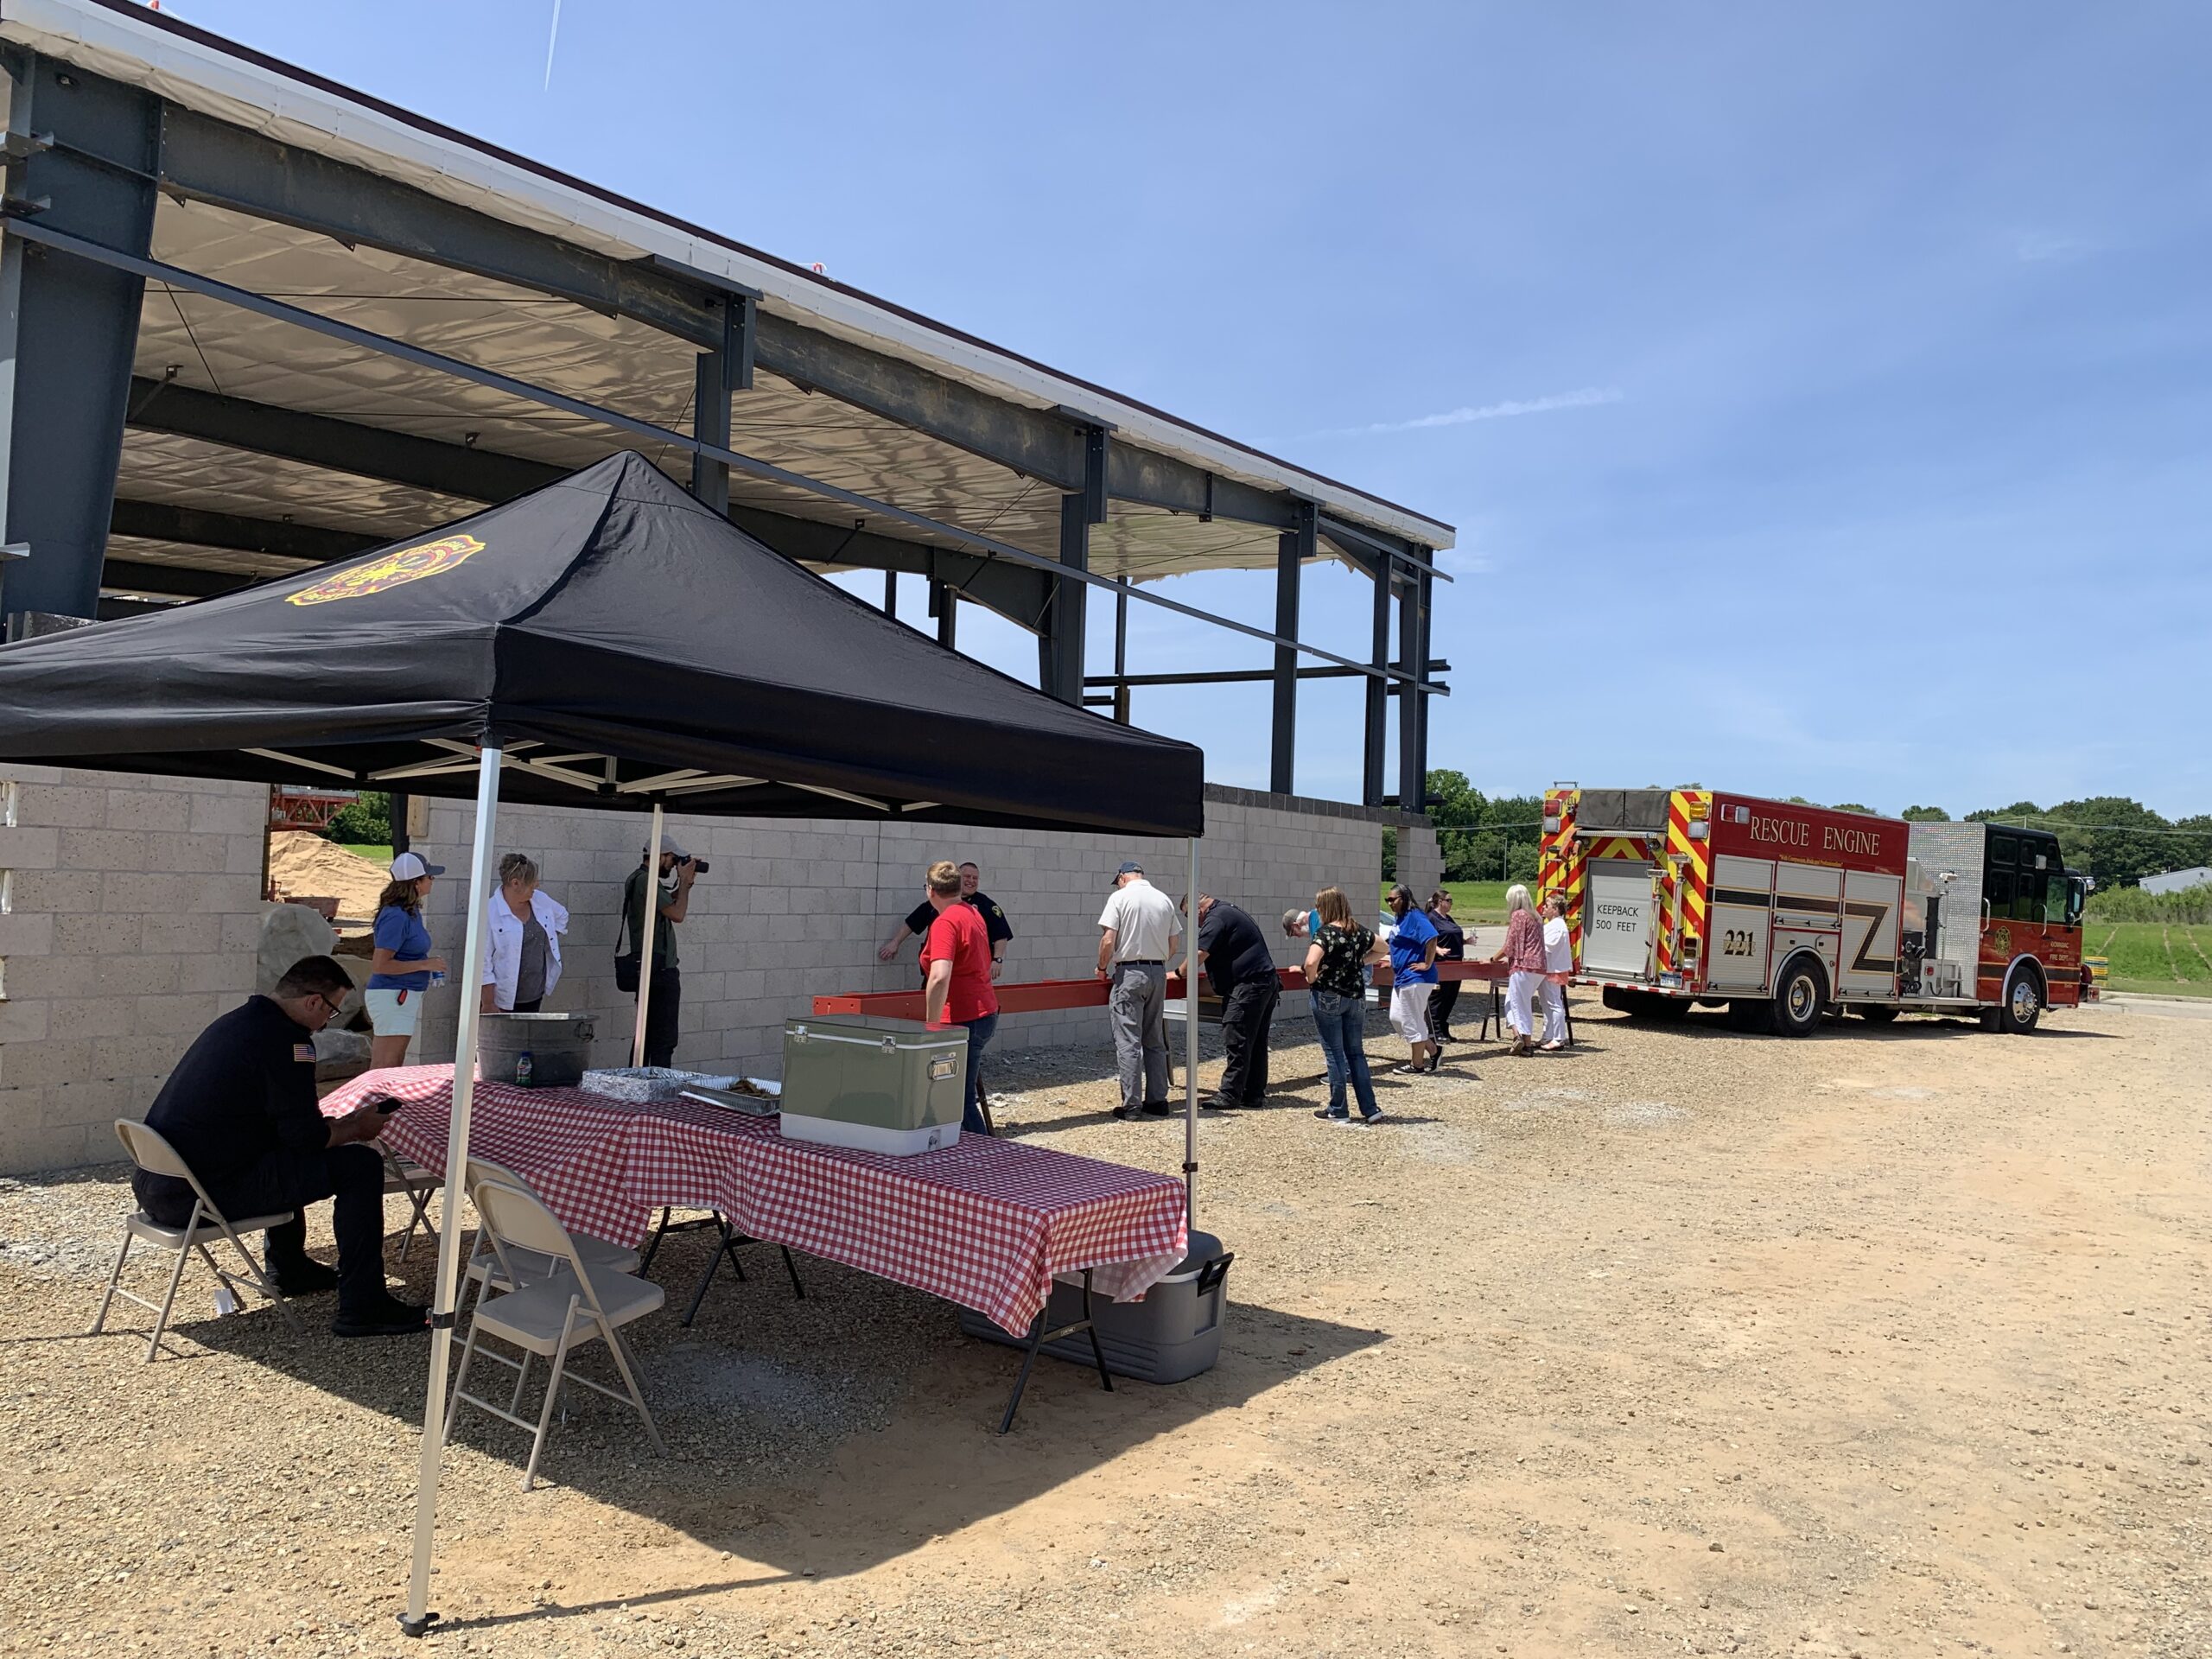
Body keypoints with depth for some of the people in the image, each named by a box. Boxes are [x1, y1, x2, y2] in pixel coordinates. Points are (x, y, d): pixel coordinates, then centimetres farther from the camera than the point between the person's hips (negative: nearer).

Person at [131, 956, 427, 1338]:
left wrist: (339, 1124, 24)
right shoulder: (286, 1038, -15)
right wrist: (357, 1129, 4)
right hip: (199, 1194, -10)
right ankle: (362, 1306, -6)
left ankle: (289, 1269, 44)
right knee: (360, 1165, -7)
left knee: (285, 1153, 35)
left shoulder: (236, 1021, 15)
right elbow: (306, 1135, -15)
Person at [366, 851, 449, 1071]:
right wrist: (425, 964, -17)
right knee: (383, 1070, -7)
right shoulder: (396, 917, -18)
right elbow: (380, 965, -21)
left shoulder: (412, 911, 10)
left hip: (406, 995, 10)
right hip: (391, 997, -10)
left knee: (395, 1067, 14)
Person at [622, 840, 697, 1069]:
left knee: (646, 1034, 15)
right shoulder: (647, 881, -17)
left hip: (646, 970, 11)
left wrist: (686, 881, 14)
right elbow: (677, 913, -20)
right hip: (661, 970, -11)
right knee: (664, 1038, -7)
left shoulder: (638, 878, 15)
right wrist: (685, 880, -9)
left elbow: (669, 902, 25)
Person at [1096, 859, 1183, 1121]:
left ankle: (1131, 1105, -3)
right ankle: (1157, 1101, 16)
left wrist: (1102, 967, 2)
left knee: (1128, 1042, -3)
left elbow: (1108, 940, -13)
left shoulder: (1120, 897, -7)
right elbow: (1175, 942, 10)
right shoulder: (1164, 900, 8)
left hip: (1129, 974, -5)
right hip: (1158, 973, 5)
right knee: (1155, 1041, 13)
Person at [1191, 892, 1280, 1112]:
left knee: (1236, 1042, -9)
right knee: (1256, 1043, 11)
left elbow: (1200, 954, -17)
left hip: (1248, 986, -11)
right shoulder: (1231, 912, 23)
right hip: (1267, 983, 11)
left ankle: (1229, 1097, -9)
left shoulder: (1216, 918, -10)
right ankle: (1254, 1095, 15)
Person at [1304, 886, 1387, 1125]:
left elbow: (1311, 963, -30)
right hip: (1356, 997, 6)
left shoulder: (1325, 933, -15)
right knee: (1356, 1053, 12)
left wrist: (1311, 979, -11)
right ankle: (1370, 1109, 11)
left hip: (1328, 998, -6)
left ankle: (1338, 1110, 9)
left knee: (1335, 1054, 3)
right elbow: (1382, 949, 22)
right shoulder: (1360, 932, 5)